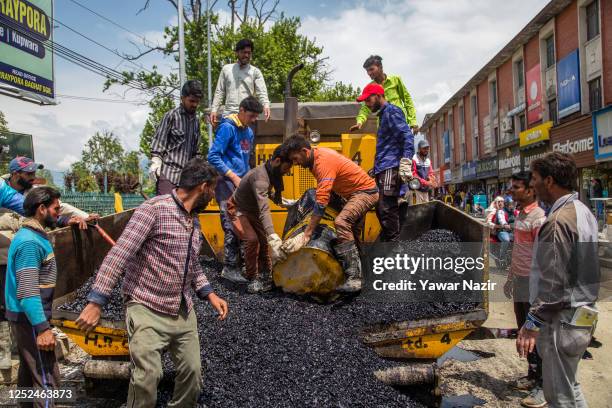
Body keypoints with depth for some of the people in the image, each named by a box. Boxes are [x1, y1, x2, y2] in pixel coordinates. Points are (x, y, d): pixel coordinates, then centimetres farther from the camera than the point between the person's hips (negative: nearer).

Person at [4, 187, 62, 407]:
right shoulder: (30, 242, -21)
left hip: (25, 316, 10)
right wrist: (42, 328, -28)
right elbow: (27, 291, -26)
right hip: (30, 318, -10)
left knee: (29, 371, 21)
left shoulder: (34, 235, 10)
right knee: (47, 378, -6)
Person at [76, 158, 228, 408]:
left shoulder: (194, 219, 11)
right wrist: (96, 302, -24)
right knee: (147, 378, -14)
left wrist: (210, 294, 11)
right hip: (148, 311, -7)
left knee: (193, 374, 10)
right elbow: (118, 255, -19)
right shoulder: (155, 208, -15)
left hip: (183, 313, 7)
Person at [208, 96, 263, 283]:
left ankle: (240, 263, 17)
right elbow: (213, 157, -14)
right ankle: (230, 268, -3)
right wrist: (233, 176, -15)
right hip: (226, 183, -8)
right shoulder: (227, 128, -8)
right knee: (232, 226, -11)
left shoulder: (249, 132, 17)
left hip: (241, 183, 8)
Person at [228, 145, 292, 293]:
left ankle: (265, 277, 17)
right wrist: (273, 237, -56)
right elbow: (264, 210, -47)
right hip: (238, 210, -8)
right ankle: (252, 279, -11)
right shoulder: (260, 177, -36)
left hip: (253, 210, 9)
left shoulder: (272, 172, -8)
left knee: (263, 240, 4)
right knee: (252, 239, -24)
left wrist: (281, 201, 3)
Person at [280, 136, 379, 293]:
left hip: (365, 191, -11)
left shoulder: (324, 162, -28)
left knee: (341, 222, -30)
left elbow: (321, 202, -35)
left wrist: (306, 235, -36)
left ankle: (354, 279, -32)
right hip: (357, 192, 11)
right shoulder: (316, 155, 0)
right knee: (351, 234, 20)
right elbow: (324, 190, 16)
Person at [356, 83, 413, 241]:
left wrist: (406, 163, -25)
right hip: (382, 169, 10)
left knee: (387, 210, -13)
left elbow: (407, 136, -15)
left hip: (390, 169, -10)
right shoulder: (384, 114, 25)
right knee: (381, 210, 10)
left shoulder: (391, 111, -4)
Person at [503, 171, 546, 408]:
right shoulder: (520, 215, 11)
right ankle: (532, 375, 32)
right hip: (520, 281, 9)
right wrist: (510, 278, 20)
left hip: (533, 283, -9)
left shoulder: (538, 218, -17)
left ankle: (543, 386, 13)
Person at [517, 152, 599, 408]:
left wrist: (533, 324, -18)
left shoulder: (559, 220, -21)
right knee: (569, 387, 23)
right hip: (582, 313, 10)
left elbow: (553, 283, -23)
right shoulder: (583, 211, 9)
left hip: (561, 320, -10)